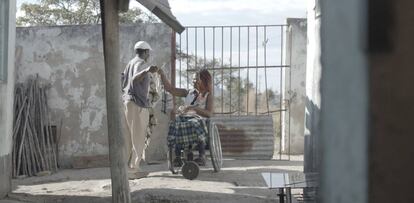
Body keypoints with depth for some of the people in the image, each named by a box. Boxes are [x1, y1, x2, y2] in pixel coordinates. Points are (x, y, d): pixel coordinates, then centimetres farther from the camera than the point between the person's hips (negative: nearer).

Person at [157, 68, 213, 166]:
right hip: (185, 118, 4)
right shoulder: (189, 93, 22)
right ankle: (177, 157, -30)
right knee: (176, 124, -31)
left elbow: (209, 113, -7)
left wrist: (193, 108, -19)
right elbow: (170, 88, 19)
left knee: (196, 125, -39)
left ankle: (202, 156, -33)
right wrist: (162, 74, 11)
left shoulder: (208, 96, 10)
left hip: (198, 119, -4)